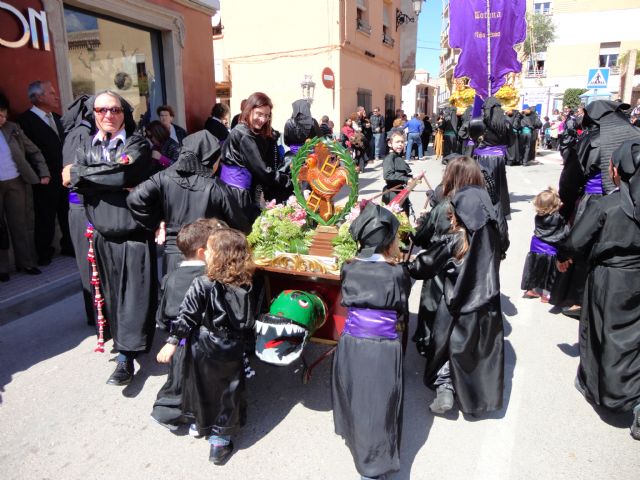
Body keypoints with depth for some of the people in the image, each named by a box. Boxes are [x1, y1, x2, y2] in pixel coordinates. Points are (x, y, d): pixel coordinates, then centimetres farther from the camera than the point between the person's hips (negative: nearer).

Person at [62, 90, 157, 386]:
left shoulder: (138, 144, -1)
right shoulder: (86, 147, 10)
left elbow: (124, 173, -20)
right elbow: (73, 183, -6)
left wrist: (78, 174, -9)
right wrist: (120, 183, -19)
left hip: (134, 233, -4)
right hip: (103, 234, 4)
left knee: (134, 294, -4)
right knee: (112, 293, 11)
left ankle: (126, 356, 2)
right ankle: (120, 338, 28)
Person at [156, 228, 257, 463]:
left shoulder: (202, 285, -18)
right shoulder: (246, 287, -8)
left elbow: (186, 316, -16)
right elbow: (250, 322, 3)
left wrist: (172, 342, -9)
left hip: (204, 349, -1)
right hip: (232, 353, 2)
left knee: (201, 387, 22)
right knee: (228, 393, 14)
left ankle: (200, 424, 43)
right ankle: (220, 440, 22)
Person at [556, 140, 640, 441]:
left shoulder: (605, 206, -18)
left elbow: (576, 242, -13)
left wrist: (562, 257, 6)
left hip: (609, 282, -4)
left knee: (603, 335, 13)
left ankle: (593, 385, 30)